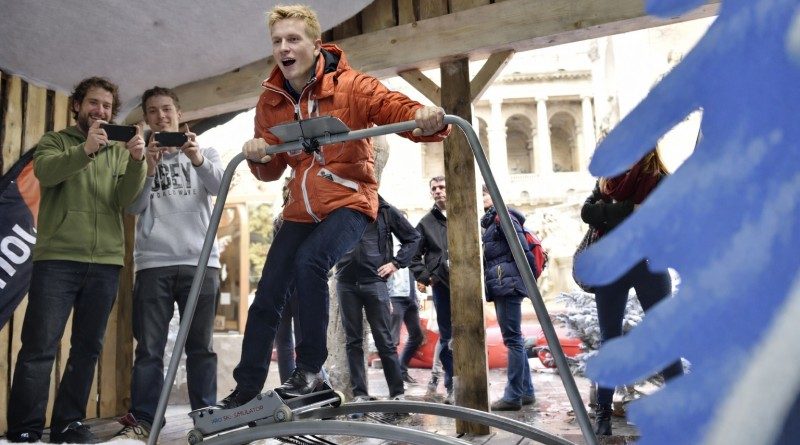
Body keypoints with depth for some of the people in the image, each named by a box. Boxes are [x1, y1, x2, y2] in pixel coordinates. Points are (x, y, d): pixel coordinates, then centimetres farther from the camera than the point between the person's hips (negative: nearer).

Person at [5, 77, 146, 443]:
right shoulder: (55, 141, 10)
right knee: (39, 347, -4)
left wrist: (137, 162, -19)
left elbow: (125, 199, 0)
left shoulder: (120, 152, 15)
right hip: (57, 258, -3)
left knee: (88, 347, 6)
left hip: (106, 262, 3)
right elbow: (45, 172, -12)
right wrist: (85, 150, -29)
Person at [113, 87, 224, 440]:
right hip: (153, 262, 1)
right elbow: (133, 207, 3)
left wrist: (197, 158, -24)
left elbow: (219, 186, -5)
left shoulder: (204, 152, 15)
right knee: (149, 346, 0)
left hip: (200, 261, 0)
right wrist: (148, 169, -14)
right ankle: (143, 418, 6)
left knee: (201, 345, 3)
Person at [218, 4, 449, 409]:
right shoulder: (270, 101, 5)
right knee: (267, 296, 3)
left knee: (309, 261, -33)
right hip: (301, 208, 6)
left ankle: (309, 369, -16)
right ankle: (246, 388, 19)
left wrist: (428, 120, -44)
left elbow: (398, 109, -21)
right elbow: (273, 170, 12)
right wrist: (259, 157, -12)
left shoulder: (349, 85, -10)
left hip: (349, 199, -5)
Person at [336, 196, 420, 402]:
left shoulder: (385, 211, 5)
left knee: (385, 340, 0)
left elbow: (413, 237, 10)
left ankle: (398, 394, 8)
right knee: (353, 341, 5)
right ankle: (359, 394, 11)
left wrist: (396, 263, 1)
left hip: (374, 282, -2)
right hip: (346, 283, 2)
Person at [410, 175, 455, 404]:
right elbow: (414, 254, 13)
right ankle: (452, 386, 15)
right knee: (446, 337, 6)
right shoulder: (426, 222, 12)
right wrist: (424, 277, 3)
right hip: (441, 284, 1)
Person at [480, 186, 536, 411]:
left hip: (508, 284, -10)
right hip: (499, 287, 10)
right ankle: (526, 391, 21)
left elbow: (522, 250, -15)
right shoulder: (490, 221, 21)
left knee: (512, 338, -6)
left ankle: (513, 396, -1)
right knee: (513, 339, 13)